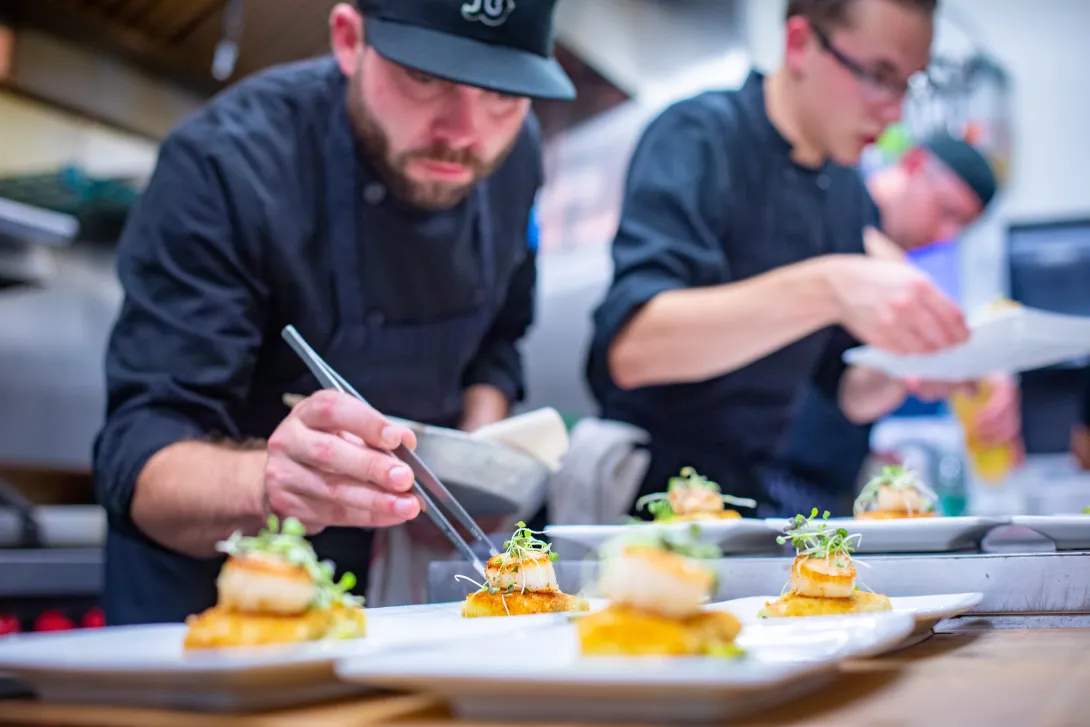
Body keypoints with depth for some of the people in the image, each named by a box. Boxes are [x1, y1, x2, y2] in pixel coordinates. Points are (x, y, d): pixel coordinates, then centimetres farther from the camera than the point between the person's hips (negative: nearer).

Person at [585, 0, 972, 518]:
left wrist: (906, 368, -9)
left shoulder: (848, 191, 7)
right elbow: (630, 347, -31)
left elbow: (849, 395, 13)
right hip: (648, 498, -6)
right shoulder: (699, 136, -14)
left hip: (757, 494, 6)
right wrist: (824, 287, -40)